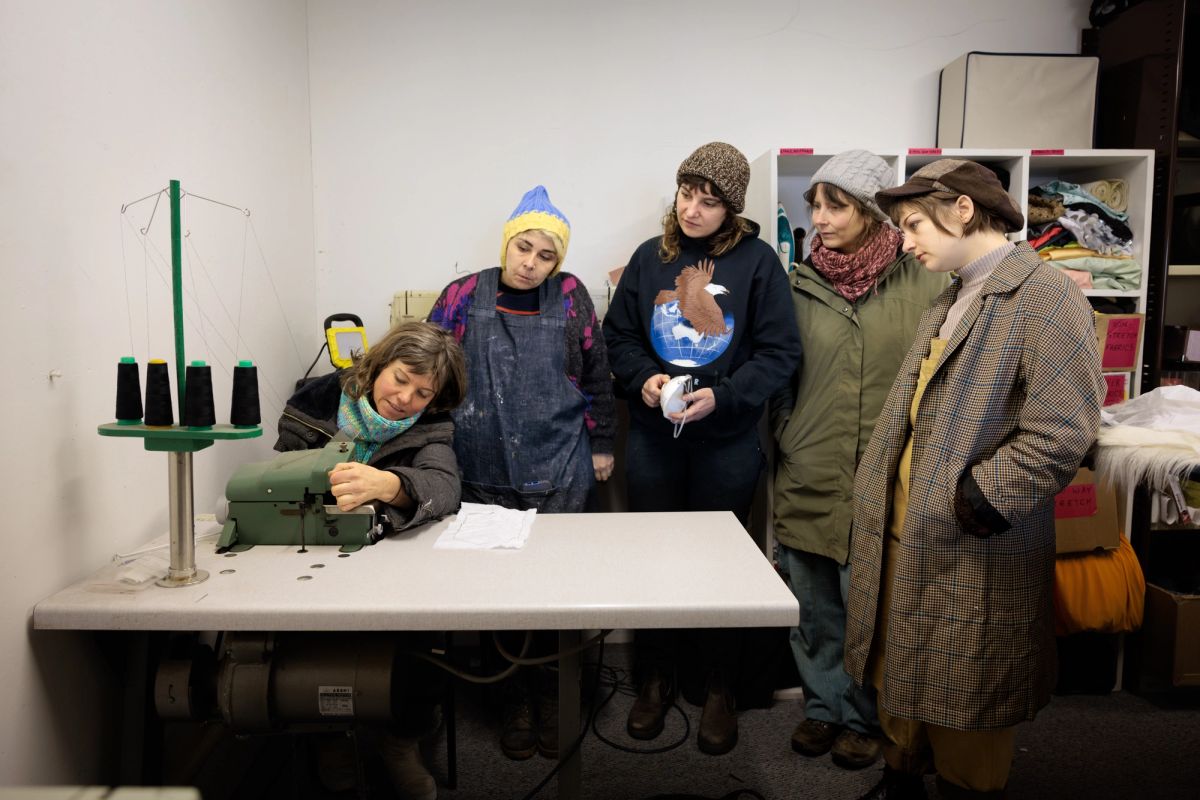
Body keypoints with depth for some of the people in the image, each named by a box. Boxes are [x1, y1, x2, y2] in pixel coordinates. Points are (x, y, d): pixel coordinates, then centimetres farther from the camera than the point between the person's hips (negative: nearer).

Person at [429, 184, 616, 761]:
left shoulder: (570, 297, 0)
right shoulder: (464, 297, 0)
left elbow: (596, 374, 7)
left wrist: (600, 443, 9)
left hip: (558, 474, 0)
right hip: (485, 474, 1)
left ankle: (548, 692, 27)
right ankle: (516, 698, 26)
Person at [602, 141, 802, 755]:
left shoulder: (757, 261, -6)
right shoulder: (650, 257, 4)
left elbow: (780, 352, -8)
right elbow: (617, 335, 8)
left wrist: (722, 396, -19)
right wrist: (643, 379, -11)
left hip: (727, 441, -2)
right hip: (653, 435, 3)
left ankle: (718, 688, 30)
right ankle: (655, 678, 32)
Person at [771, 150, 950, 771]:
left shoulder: (922, 282, -4)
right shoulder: (800, 283, 3)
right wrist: (786, 437, 6)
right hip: (806, 476, 3)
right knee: (813, 610, 15)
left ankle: (864, 718, 33)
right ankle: (823, 706, 36)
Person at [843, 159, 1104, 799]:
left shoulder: (1047, 298, -13)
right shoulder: (948, 302, 14)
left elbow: (1059, 436, -21)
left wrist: (959, 506, -17)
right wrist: (877, 506, 9)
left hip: (974, 555, -8)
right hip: (900, 541, 8)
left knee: (963, 706, 9)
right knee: (898, 681, 20)